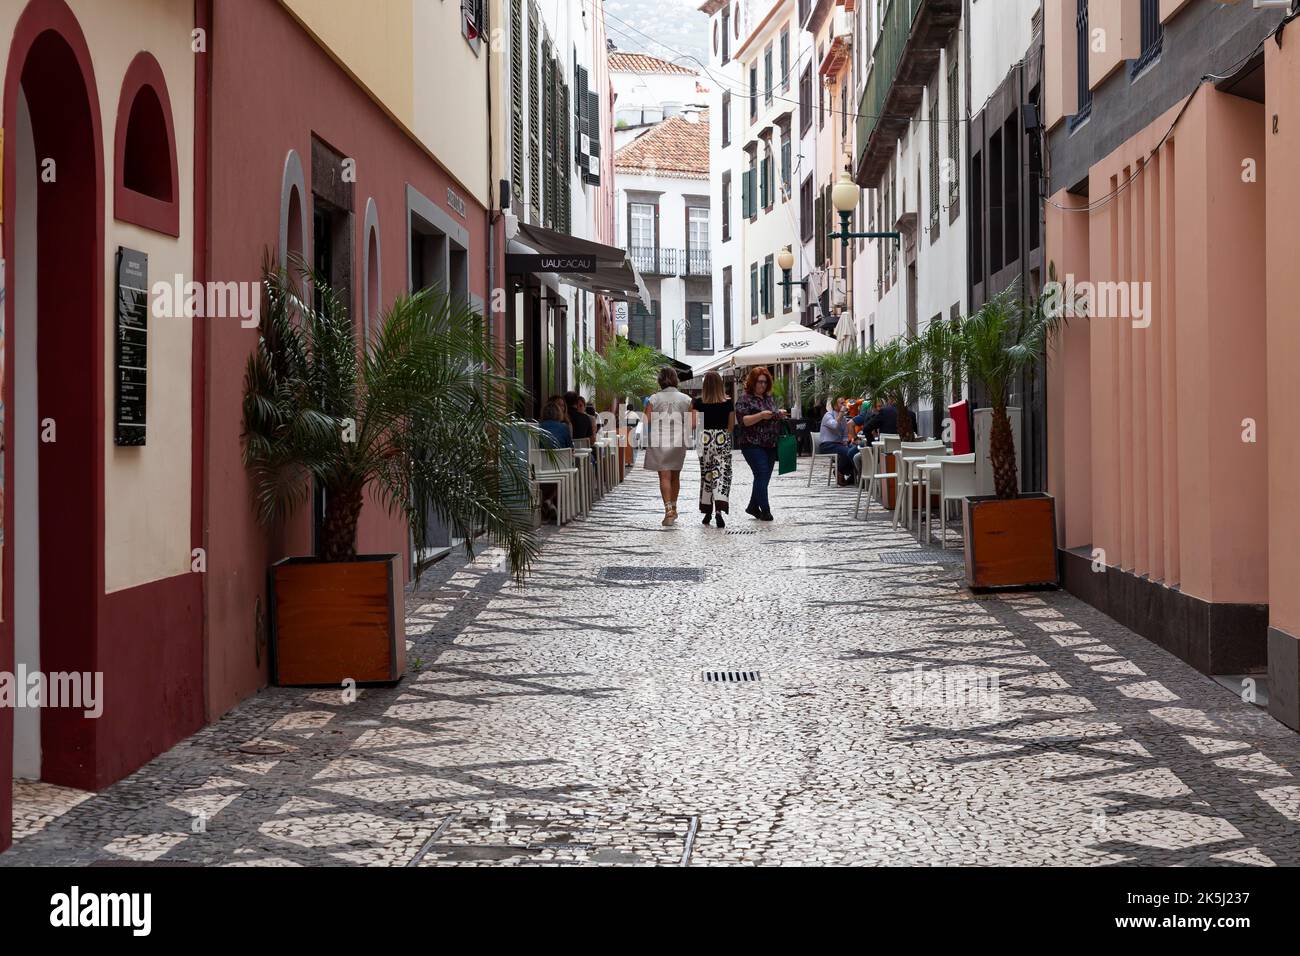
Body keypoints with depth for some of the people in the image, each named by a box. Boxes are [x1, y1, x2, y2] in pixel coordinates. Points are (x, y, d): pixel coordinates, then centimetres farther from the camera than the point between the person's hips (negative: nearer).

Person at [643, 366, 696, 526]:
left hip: (658, 442, -2)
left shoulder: (654, 399, -4)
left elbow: (646, 422, -9)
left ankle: (668, 509, -17)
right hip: (678, 442, 2)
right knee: (675, 476, 18)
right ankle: (673, 508, 30)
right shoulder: (686, 399, 3)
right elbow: (693, 424, -2)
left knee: (664, 477, -3)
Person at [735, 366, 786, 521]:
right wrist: (761, 415, -24)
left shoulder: (768, 398, 17)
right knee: (762, 474, -14)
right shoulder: (745, 398, -4)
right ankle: (765, 511, -12)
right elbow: (743, 421, -13)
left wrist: (780, 415, 4)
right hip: (753, 444, -7)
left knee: (764, 477, 9)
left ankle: (753, 506, 23)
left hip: (770, 445, 7)